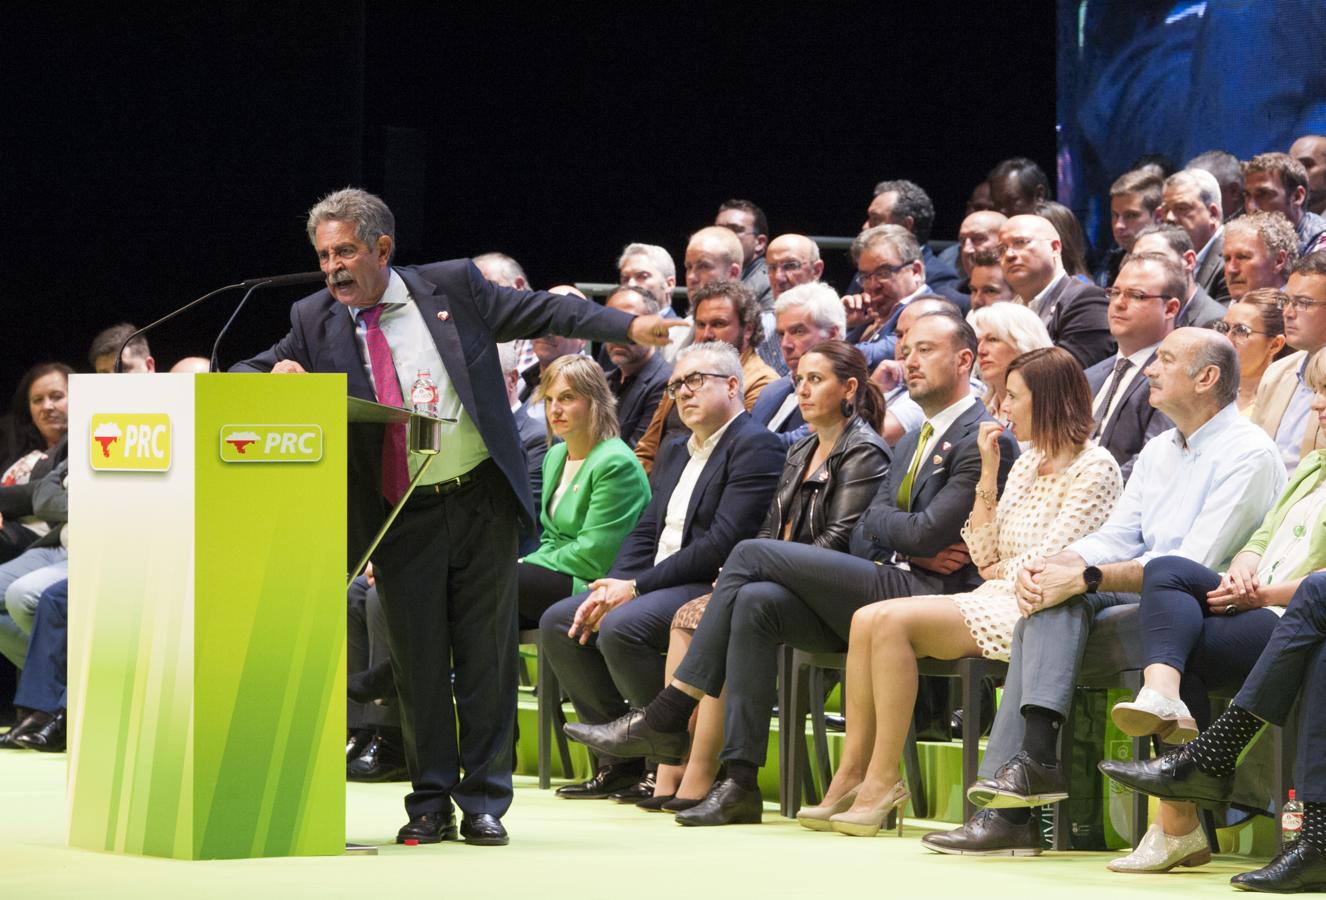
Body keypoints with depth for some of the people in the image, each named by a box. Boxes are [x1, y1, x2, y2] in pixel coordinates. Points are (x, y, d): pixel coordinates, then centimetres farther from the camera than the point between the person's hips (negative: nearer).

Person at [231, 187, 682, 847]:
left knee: (486, 656, 3)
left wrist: (628, 327, -3)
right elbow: (243, 377, 5)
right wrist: (277, 375, -18)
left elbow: (541, 312, 4)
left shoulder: (452, 287, -1)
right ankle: (431, 804, 14)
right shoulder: (315, 322, 3)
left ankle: (484, 803, 12)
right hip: (401, 519, 1)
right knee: (418, 663, 3)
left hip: (481, 502, -1)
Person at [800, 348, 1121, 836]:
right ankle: (853, 773, -14)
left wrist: (1003, 570, 5)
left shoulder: (1094, 467, -6)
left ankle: (882, 780, -20)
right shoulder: (1027, 463, 20)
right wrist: (988, 473, 8)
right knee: (868, 619, -12)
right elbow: (985, 556, 14)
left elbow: (1050, 563, -12)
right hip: (992, 605, 9)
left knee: (894, 621, -24)